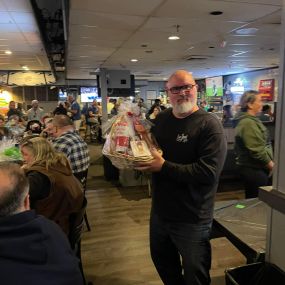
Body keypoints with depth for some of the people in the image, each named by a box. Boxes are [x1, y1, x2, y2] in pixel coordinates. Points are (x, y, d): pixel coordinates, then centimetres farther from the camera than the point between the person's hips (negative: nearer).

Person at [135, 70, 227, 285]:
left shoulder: (210, 125, -17)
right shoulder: (162, 119, 3)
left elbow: (209, 171, -27)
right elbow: (150, 147, 17)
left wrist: (164, 167, -26)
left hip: (192, 219, -6)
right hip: (160, 211, 7)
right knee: (162, 261, 27)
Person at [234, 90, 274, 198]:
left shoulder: (250, 120, 14)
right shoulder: (248, 123, -19)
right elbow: (256, 150, -23)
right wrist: (270, 163, -9)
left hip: (252, 168, 10)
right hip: (254, 170, -10)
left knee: (252, 200, 18)